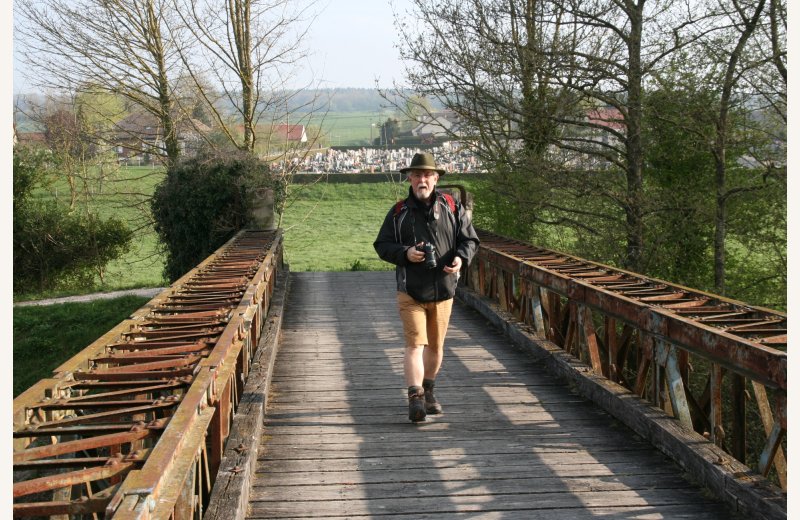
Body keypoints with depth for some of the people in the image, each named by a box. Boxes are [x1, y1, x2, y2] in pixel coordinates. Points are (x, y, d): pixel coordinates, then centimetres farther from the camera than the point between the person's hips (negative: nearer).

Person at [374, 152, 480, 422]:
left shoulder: (452, 207, 3)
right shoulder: (399, 212, 1)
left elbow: (470, 239, 7)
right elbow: (382, 244, 3)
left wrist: (461, 258, -14)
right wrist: (404, 253, -16)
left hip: (443, 290, 2)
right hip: (410, 291, -2)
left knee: (436, 346, 14)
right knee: (415, 344, -13)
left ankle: (427, 392, 33)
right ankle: (415, 398, -17)